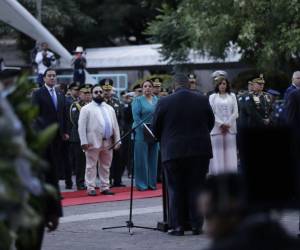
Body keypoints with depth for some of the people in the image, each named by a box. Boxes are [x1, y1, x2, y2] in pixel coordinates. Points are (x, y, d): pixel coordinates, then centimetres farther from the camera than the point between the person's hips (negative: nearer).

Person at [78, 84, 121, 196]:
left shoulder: (109, 109, 16)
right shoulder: (86, 109, -1)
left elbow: (115, 125, 14)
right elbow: (81, 126, -7)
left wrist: (117, 140, 6)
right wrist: (84, 142, -14)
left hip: (108, 142, 5)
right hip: (93, 142, -5)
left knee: (105, 166, 9)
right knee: (91, 166, -1)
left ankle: (105, 187, 16)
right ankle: (91, 188, 2)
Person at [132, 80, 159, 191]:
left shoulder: (157, 100, 13)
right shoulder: (138, 100, 0)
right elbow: (136, 116, -8)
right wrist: (144, 128, -17)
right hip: (141, 133, -4)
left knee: (153, 159, 6)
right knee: (141, 159, -3)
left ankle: (152, 183, 12)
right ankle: (141, 184, 1)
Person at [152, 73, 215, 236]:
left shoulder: (164, 102, -8)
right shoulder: (202, 100, -2)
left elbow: (156, 129, -1)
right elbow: (211, 123, 9)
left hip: (173, 152, -2)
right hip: (199, 150, 2)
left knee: (175, 190, 6)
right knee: (196, 188, 7)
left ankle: (177, 226, 5)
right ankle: (196, 225, 7)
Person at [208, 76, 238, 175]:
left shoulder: (232, 96, 12)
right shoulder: (212, 97, 7)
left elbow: (235, 112, 6)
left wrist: (228, 124, -5)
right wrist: (221, 124, -9)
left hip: (230, 128, 1)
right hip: (217, 128, -1)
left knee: (230, 151, -3)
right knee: (218, 151, -6)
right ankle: (217, 175, -7)